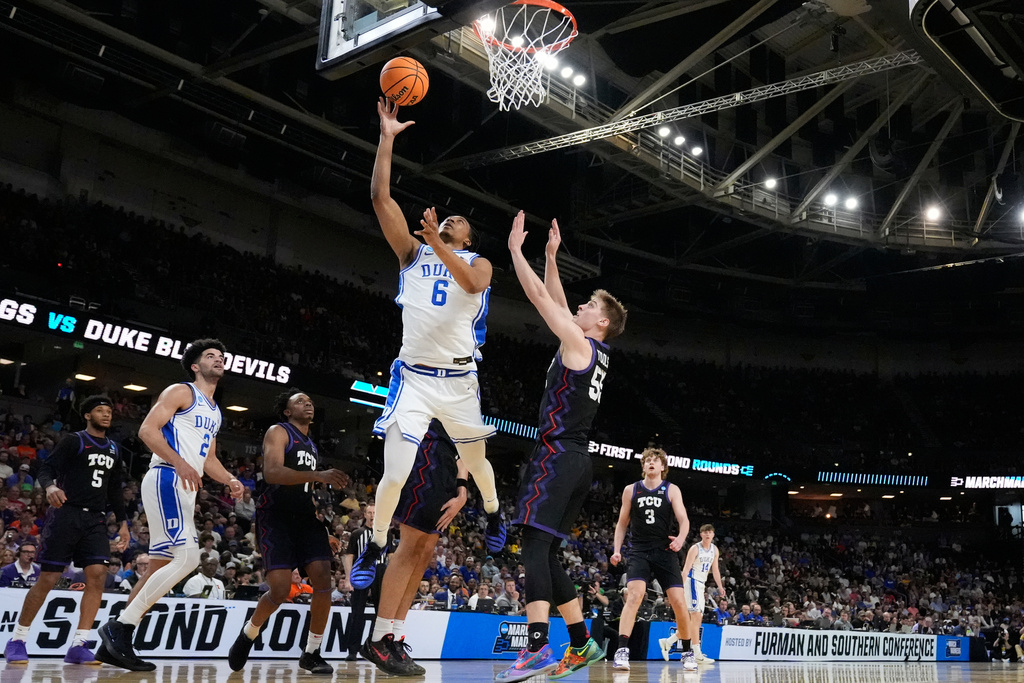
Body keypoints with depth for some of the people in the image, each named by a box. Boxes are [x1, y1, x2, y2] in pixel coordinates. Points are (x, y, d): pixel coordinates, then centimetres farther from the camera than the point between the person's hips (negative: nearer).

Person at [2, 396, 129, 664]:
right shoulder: (74, 441, -1)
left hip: (96, 519, 5)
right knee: (48, 579, -4)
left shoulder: (113, 450, 16)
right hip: (66, 514, -5)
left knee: (97, 576, -11)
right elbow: (47, 468, -10)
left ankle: (78, 645, -8)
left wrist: (123, 522, 15)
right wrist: (50, 486, -32)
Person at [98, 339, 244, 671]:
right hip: (166, 479, -10)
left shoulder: (215, 412, 25)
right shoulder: (181, 392, -1)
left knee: (162, 567, 8)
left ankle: (114, 644, 12)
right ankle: (120, 625, -16)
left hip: (184, 489, 10)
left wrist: (230, 480, 11)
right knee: (187, 557, -21)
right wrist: (179, 462, -24)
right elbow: (147, 430, -12)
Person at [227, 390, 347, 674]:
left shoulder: (312, 445, 20)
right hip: (276, 518, -7)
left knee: (323, 581, -10)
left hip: (306, 518, 7)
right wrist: (318, 475, -34)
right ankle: (248, 634, 16)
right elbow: (272, 473, -23)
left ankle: (312, 653, 2)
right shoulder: (278, 432, -4)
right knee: (280, 590, -14)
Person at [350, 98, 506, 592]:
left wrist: (439, 245, -32)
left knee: (476, 460, 18)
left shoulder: (478, 262, 8)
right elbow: (380, 199, 0)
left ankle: (494, 515, 47)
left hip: (459, 379, 1)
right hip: (413, 376, 0)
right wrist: (387, 138, -5)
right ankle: (375, 549, 12)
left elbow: (473, 284, -18)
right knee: (394, 473, -8)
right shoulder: (413, 252, 10)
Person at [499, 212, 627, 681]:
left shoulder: (579, 342, -3)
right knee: (546, 552, 12)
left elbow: (539, 296, -5)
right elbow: (555, 300, 29)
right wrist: (551, 256, 30)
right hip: (578, 462, 9)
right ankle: (581, 643, 15)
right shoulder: (594, 351, 20)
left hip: (559, 457, -9)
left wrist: (516, 248, 3)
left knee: (535, 545, -19)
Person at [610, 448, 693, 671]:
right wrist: (616, 549, 2)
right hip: (639, 552, 0)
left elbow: (684, 519, -6)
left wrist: (681, 538, -27)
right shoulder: (631, 490, 7)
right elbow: (622, 523, 14)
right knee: (635, 595, -22)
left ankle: (687, 653, 16)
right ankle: (622, 651, -24)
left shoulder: (672, 490, 4)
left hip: (665, 552, 0)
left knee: (679, 602, -4)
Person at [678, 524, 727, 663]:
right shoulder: (695, 548, -12)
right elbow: (686, 569, -17)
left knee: (697, 617, 10)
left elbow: (715, 569, 18)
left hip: (701, 584, 9)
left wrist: (720, 586, 11)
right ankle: (697, 654, -15)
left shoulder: (715, 550, 10)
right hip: (692, 582, -9)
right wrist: (681, 587, -25)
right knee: (696, 615, -15)